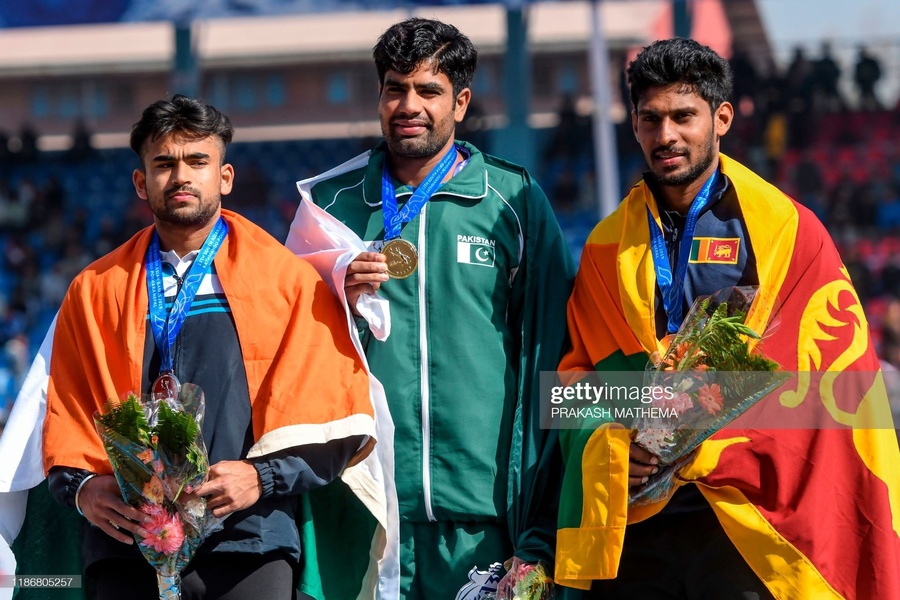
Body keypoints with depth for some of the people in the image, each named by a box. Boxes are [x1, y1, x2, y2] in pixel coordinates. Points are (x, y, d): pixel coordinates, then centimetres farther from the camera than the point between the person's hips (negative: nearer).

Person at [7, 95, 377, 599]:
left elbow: (338, 416, 4)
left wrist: (263, 477, -11)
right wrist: (81, 487, -6)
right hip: (129, 547, 2)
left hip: (250, 544, -2)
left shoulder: (290, 281, 8)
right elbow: (67, 420, 14)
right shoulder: (95, 292, 15)